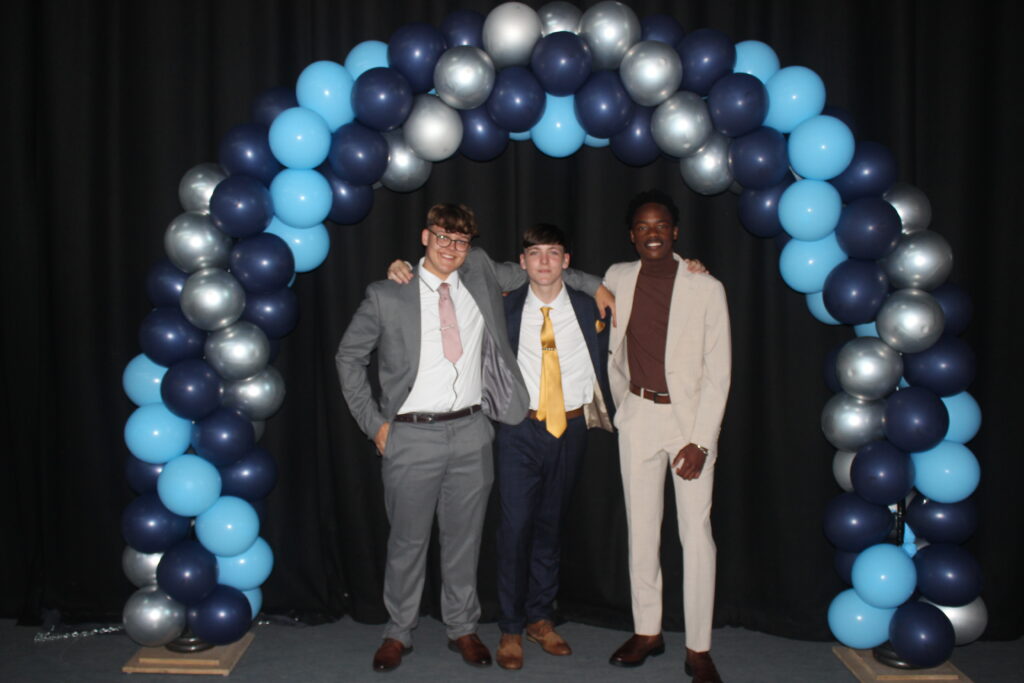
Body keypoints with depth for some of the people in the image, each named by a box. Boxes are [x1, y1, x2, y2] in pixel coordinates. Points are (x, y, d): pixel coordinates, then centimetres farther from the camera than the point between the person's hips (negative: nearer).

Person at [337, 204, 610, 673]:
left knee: (465, 538, 13)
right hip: (412, 436, -2)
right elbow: (348, 357, 5)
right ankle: (398, 633, 28)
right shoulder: (386, 296, -3)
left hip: (472, 433, 3)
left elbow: (533, 271, 21)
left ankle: (462, 628, 31)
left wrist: (594, 285, 14)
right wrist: (373, 423, 0)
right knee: (408, 541, 8)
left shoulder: (481, 274, 6)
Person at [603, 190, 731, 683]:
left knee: (696, 533, -1)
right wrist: (622, 401, 12)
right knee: (641, 528, 10)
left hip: (691, 416, -3)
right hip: (638, 416, 3)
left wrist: (700, 440, -13)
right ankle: (646, 632, 25)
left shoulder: (706, 288, -7)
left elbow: (718, 371, -8)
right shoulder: (617, 279, 2)